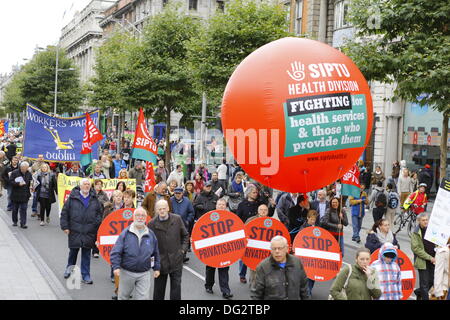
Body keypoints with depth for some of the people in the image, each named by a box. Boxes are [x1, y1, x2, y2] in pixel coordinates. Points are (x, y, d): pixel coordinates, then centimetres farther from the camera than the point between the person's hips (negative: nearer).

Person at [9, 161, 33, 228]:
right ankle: (15, 221, 28)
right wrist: (18, 184, -23)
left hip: (25, 195, 1)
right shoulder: (14, 173, -7)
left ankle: (23, 223, -2)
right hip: (15, 195, -1)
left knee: (23, 210, -3)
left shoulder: (28, 174, 4)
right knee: (15, 209, 12)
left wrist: (31, 185, -3)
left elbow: (31, 182, 18)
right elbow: (10, 182, -12)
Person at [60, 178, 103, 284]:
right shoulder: (72, 198, -2)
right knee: (73, 250, 12)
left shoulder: (94, 199, 6)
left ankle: (86, 275, 12)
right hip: (75, 231, -1)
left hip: (89, 232, 1)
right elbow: (64, 213, 1)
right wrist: (65, 226, -3)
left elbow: (100, 212, 13)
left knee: (86, 254, 5)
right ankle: (70, 267, 38)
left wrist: (97, 223, -2)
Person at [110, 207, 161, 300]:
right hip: (126, 272, -1)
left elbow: (156, 253, 15)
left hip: (144, 274, 1)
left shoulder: (151, 234, 5)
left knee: (144, 297, -2)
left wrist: (157, 268, 12)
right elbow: (116, 252, -8)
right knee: (123, 296, 14)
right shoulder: (125, 233, -5)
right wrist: (116, 267, -17)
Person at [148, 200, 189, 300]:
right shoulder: (152, 223, -5)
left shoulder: (177, 219, -1)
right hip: (160, 261, -1)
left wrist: (183, 249, 2)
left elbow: (185, 235, 10)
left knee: (176, 285, 5)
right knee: (159, 287, 10)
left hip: (176, 260, 1)